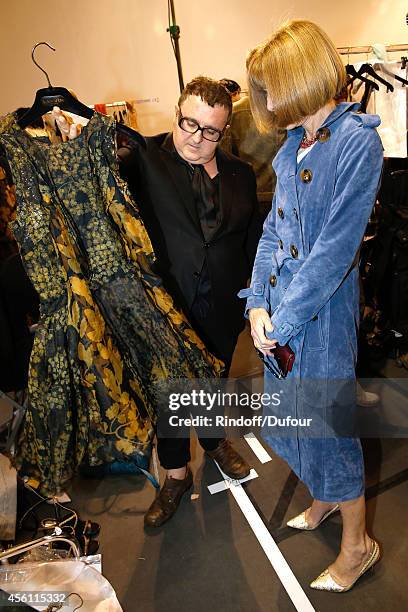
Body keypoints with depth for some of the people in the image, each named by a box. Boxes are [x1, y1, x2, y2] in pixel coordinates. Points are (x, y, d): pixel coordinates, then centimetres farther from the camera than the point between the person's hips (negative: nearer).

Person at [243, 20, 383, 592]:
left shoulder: (357, 141, -14)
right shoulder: (293, 145, 9)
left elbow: (335, 249, -20)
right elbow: (273, 230, 7)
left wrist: (282, 319, -16)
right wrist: (258, 304, -4)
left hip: (322, 315, -7)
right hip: (279, 311, 8)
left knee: (323, 427, 6)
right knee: (290, 417, 21)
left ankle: (357, 544, 34)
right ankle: (323, 498, 50)